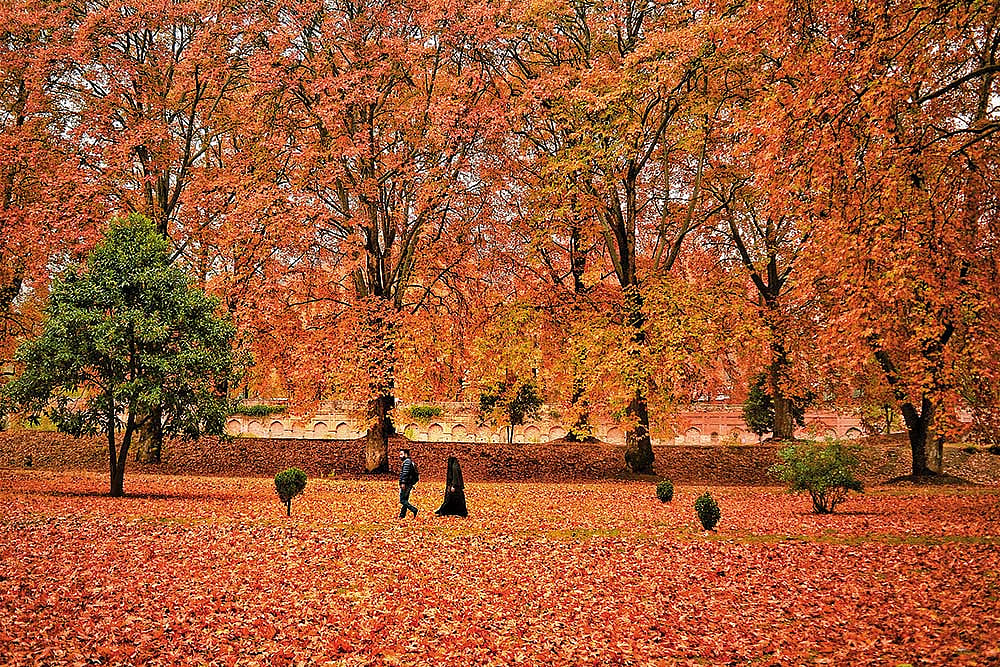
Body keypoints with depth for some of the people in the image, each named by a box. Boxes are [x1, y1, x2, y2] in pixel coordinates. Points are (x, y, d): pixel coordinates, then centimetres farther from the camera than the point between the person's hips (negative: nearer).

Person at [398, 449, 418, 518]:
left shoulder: (407, 461, -12)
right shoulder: (411, 461, 20)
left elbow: (405, 473, -22)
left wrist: (403, 483, -28)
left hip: (406, 484, -10)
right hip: (410, 484, 10)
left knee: (402, 500, -10)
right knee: (405, 500, 12)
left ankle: (414, 510, -19)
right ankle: (402, 515, 16)